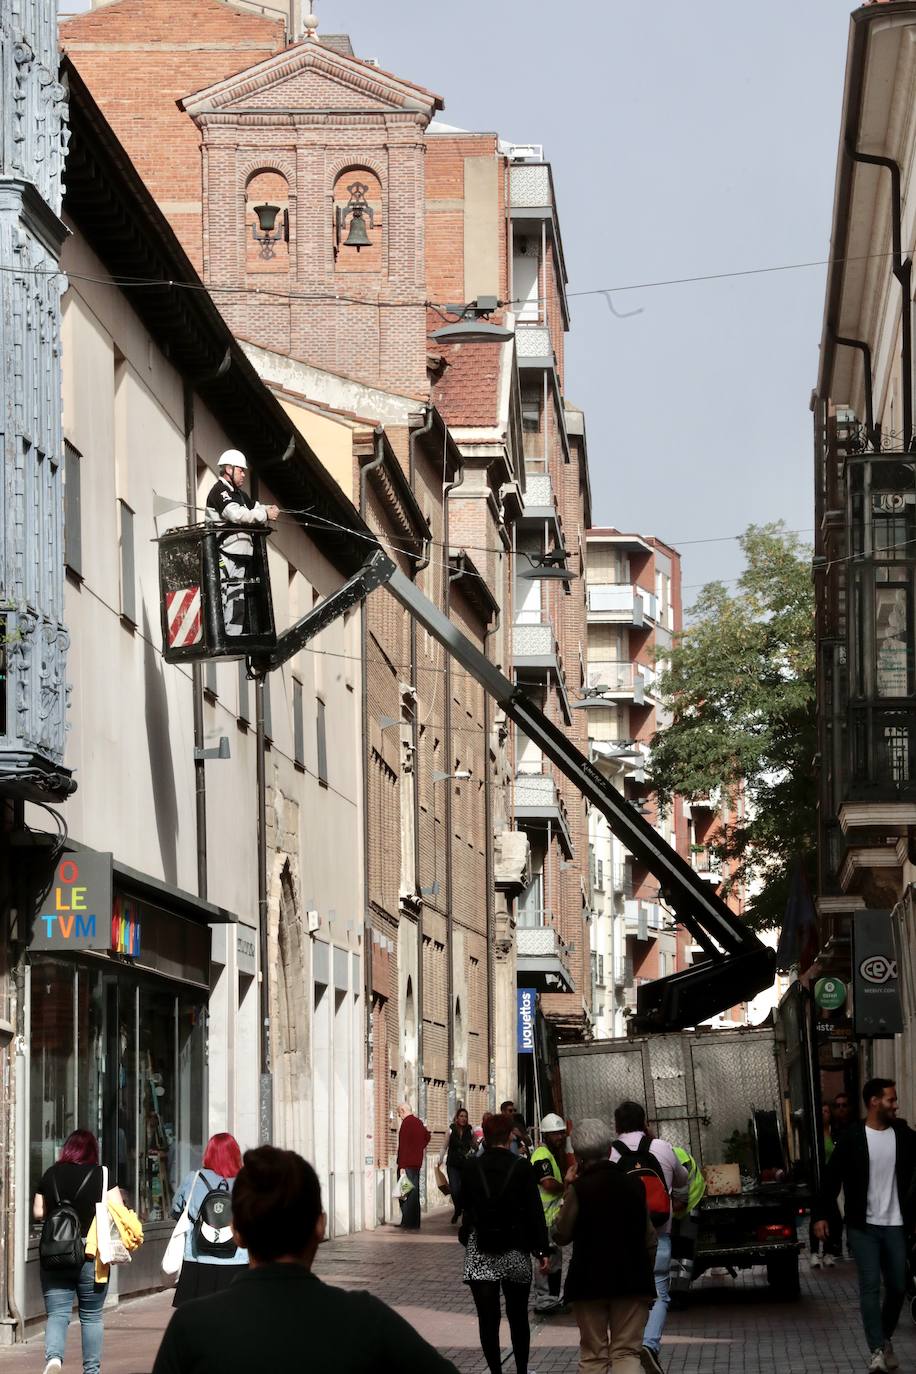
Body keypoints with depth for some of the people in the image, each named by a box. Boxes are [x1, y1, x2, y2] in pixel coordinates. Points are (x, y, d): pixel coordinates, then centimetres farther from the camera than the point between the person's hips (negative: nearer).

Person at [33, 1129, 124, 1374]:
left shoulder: (51, 1175, 3)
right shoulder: (101, 1175, -4)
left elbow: (38, 1213, 9)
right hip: (91, 1255, -1)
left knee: (57, 1314, 1)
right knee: (91, 1316, 13)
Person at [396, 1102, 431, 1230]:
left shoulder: (406, 1123, -14)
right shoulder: (418, 1122, 13)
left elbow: (403, 1146, -18)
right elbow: (427, 1136, 32)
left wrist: (401, 1166, -20)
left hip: (407, 1164, -9)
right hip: (417, 1163, 9)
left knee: (406, 1194, -6)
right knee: (414, 1192, 12)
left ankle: (408, 1223, -10)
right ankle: (415, 1223, 13)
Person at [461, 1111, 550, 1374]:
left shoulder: (472, 1168, -2)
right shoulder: (522, 1167, -5)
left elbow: (466, 1207, 5)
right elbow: (535, 1211, -5)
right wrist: (541, 1250, -1)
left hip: (480, 1254, 0)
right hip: (515, 1252, 0)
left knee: (488, 1319, 0)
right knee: (518, 1318, 14)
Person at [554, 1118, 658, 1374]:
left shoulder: (578, 1189, -11)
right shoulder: (634, 1185, 1)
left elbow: (561, 1235, -3)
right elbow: (650, 1238, 6)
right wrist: (646, 1273, 18)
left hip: (589, 1282, -2)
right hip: (632, 1279, 2)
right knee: (627, 1352, 4)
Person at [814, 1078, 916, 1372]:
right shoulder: (852, 1138, -5)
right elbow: (832, 1178, -3)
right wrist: (821, 1215, -9)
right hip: (863, 1226, -3)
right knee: (870, 1286, -7)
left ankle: (886, 1339, 29)